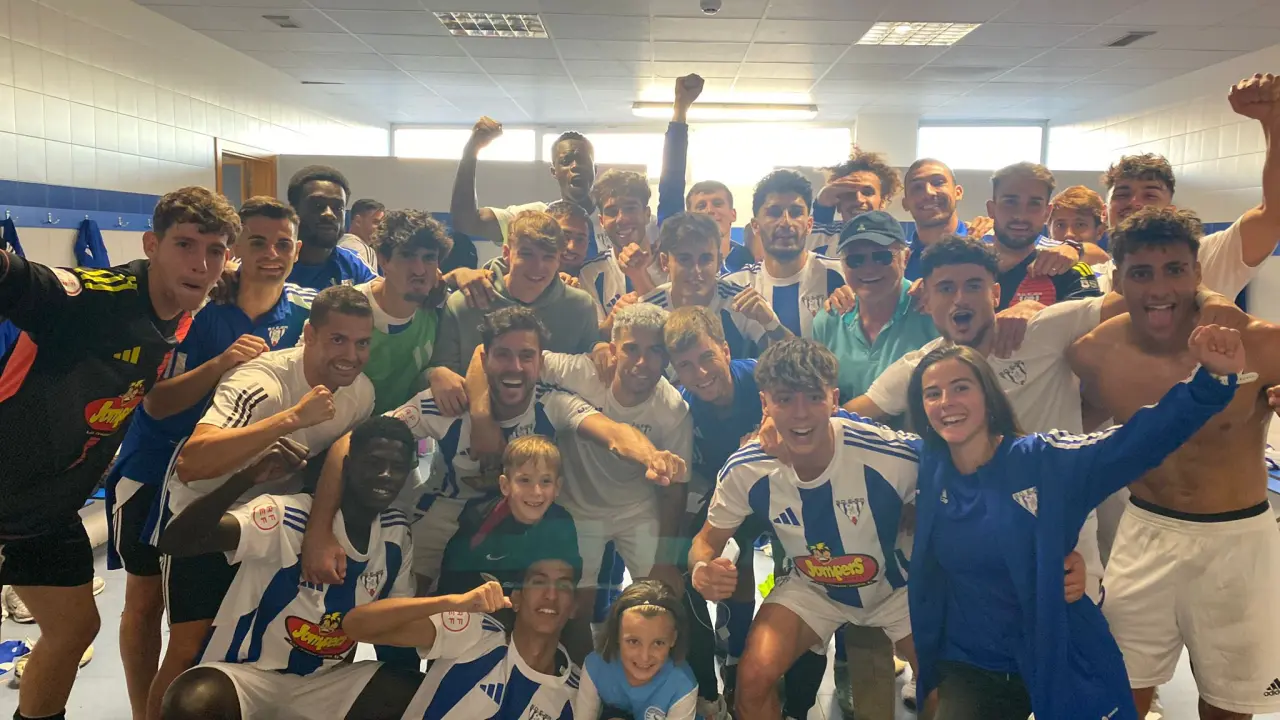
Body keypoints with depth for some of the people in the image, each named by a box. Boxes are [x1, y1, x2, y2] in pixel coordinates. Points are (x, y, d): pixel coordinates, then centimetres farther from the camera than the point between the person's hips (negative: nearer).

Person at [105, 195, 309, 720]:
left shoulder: (306, 309, -8)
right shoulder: (200, 306, -16)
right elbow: (157, 404, -17)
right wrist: (221, 363, -33)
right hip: (156, 467, -2)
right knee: (146, 597, 7)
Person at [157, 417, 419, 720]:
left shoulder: (397, 534, -1)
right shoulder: (288, 518, -20)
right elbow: (174, 541, -32)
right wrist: (247, 478, -44)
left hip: (323, 681, 5)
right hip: (246, 673, -5)